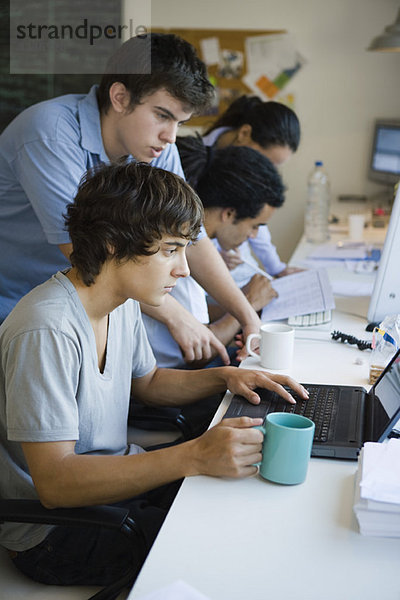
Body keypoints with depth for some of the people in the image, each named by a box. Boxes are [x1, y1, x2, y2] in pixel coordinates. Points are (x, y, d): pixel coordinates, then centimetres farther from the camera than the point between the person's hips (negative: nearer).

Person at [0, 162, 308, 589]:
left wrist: (224, 377, 0)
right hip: (51, 532, -8)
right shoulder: (47, 333, -30)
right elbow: (55, 482, -31)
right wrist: (193, 457, -37)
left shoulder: (124, 305, 0)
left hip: (116, 477, 8)